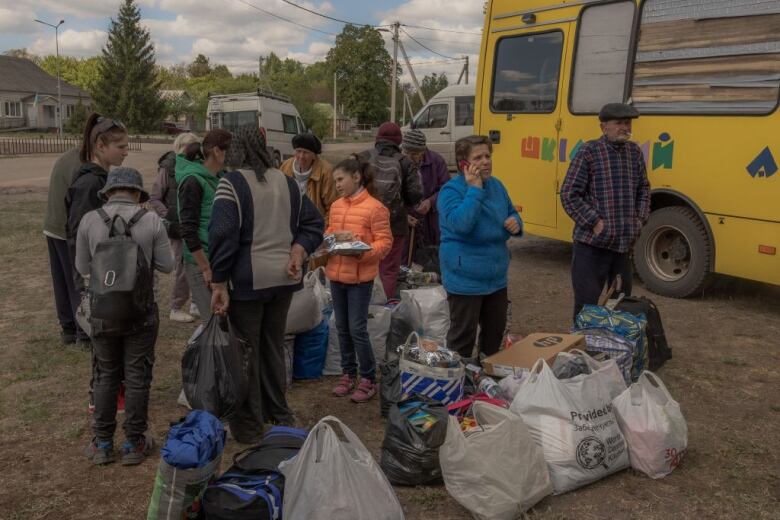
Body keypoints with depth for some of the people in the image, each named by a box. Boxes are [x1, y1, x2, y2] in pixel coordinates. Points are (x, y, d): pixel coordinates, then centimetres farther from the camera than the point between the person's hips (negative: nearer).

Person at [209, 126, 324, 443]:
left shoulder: (232, 182, -9)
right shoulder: (287, 182, 11)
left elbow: (222, 235, -17)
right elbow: (314, 223, 12)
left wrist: (219, 284, -14)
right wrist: (298, 254, -1)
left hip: (248, 280, -6)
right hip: (284, 277, 6)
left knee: (246, 351, 6)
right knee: (274, 345, 19)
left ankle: (249, 425, 16)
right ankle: (279, 414, 31)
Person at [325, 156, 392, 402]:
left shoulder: (375, 208, -12)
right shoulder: (336, 206, 8)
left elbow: (385, 242, -12)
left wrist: (361, 251, -25)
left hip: (360, 277, -6)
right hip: (336, 274, 7)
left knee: (357, 329, -2)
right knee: (342, 328, 14)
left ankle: (368, 379, 13)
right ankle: (348, 374, 27)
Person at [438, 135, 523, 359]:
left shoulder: (496, 185, 6)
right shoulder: (451, 190, -16)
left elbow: (511, 214, 19)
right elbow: (460, 223, -32)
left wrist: (516, 223, -5)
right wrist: (474, 189, -26)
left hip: (496, 278, 8)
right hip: (465, 281, -7)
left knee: (495, 330, 20)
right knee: (463, 335, 3)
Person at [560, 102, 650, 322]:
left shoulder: (634, 152, 8)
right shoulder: (589, 152, -10)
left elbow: (643, 189, 20)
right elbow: (569, 195, -12)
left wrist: (641, 219, 6)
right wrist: (594, 222, -16)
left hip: (624, 244, 6)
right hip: (591, 243, -6)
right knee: (587, 303, -3)